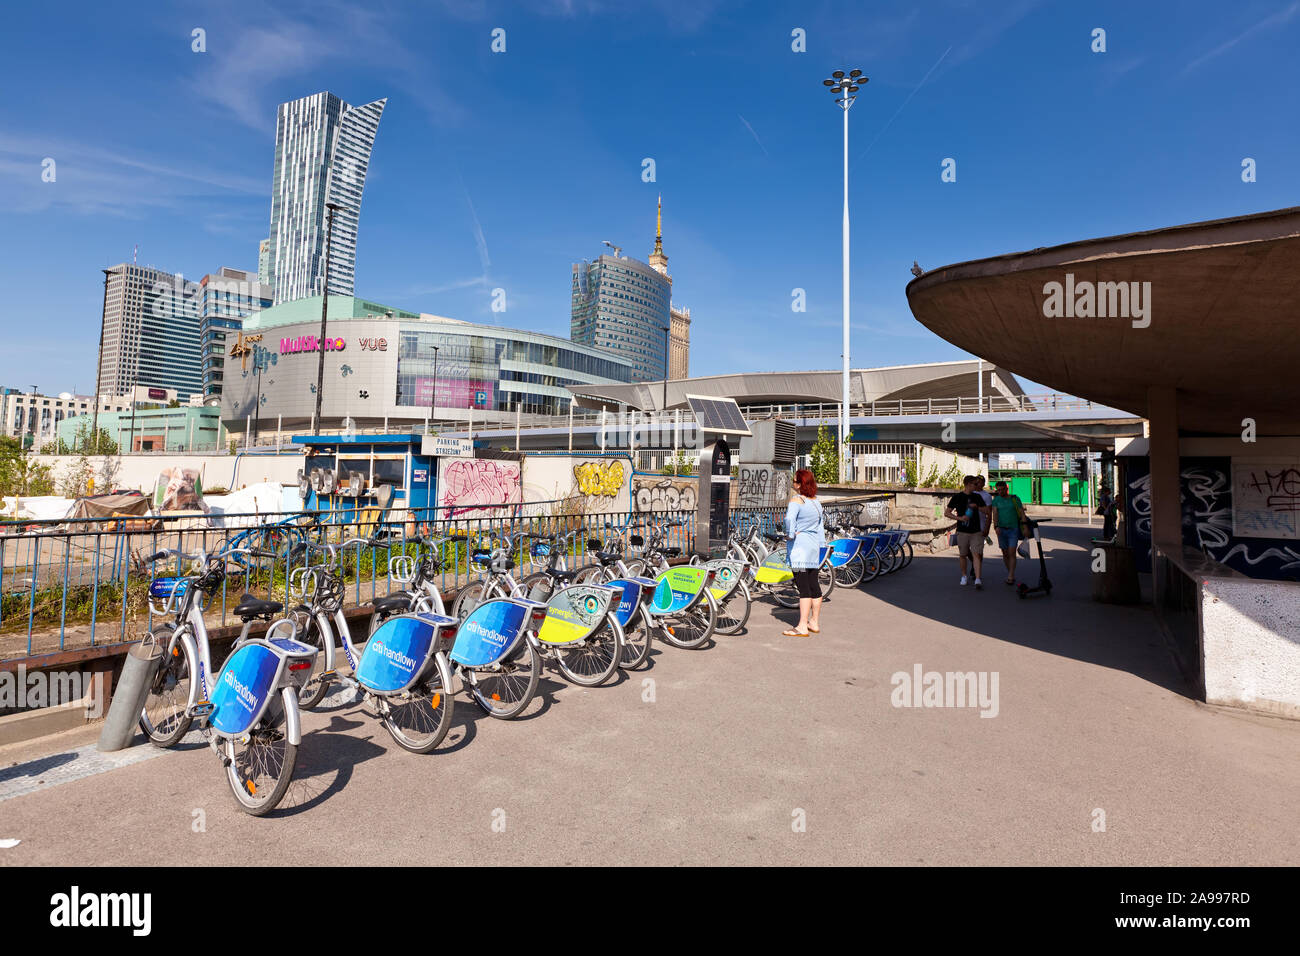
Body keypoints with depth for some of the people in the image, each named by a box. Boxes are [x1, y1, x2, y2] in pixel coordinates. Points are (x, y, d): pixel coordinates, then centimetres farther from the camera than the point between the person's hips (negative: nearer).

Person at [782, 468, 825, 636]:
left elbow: (789, 519, -29)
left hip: (799, 546, -8)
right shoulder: (816, 501, 13)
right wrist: (820, 543, 24)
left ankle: (802, 627, -7)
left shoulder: (796, 499, -12)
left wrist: (790, 534, -15)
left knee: (803, 586, -9)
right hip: (814, 546, 8)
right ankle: (814, 622, 22)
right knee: (814, 584, 13)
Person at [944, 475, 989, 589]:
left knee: (977, 555, -9)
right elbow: (946, 513, -1)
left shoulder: (977, 497, 11)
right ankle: (964, 576, 27)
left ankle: (978, 580, -14)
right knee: (963, 555, 8)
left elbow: (987, 510, 14)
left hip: (976, 531, 1)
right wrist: (959, 518, -14)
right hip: (962, 531, -1)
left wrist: (977, 507, -5)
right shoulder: (957, 497, 1)